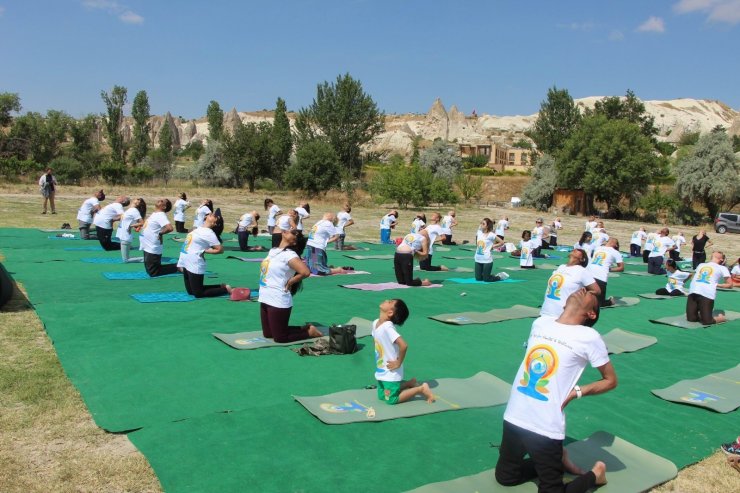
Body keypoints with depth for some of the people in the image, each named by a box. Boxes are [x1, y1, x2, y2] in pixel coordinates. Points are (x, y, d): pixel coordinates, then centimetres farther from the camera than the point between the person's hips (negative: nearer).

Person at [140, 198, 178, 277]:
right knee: (149, 270, 18)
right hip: (148, 247, 10)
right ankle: (177, 266, 19)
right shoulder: (155, 214, 10)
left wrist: (160, 233, -21)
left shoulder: (161, 216, -20)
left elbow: (170, 228, -36)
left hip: (152, 249, -10)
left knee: (153, 272, -3)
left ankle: (176, 267, 4)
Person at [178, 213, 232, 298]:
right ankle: (220, 286, 25)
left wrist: (204, 251, -13)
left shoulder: (208, 233, -14)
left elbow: (220, 249, -19)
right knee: (190, 291, 17)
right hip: (186, 264, 9)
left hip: (194, 266, -9)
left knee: (198, 293, -4)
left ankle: (225, 289, 7)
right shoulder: (199, 228, 11)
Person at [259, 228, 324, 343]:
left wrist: (290, 282, -16)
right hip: (265, 299, 9)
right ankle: (304, 328, 28)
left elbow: (305, 272, -30)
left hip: (278, 302, -9)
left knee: (280, 338, -1)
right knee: (267, 334, 18)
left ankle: (310, 331, 17)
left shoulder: (289, 254, -17)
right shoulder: (272, 251, 8)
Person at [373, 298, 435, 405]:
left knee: (391, 400, 1)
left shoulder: (387, 327, -28)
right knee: (381, 396, 20)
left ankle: (421, 389, 11)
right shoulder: (375, 323, -1)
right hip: (381, 371, 8)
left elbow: (403, 345, -37)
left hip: (391, 373, -8)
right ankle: (410, 384, 29)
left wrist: (398, 363, -23)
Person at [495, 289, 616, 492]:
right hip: (515, 416, 6)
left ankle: (595, 474, 26)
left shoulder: (589, 337, -8)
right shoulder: (540, 322, 6)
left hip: (545, 427, -5)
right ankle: (554, 461, 36)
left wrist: (576, 392, -12)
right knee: (505, 476, 18)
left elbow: (610, 380, 0)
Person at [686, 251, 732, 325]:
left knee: (706, 321, -13)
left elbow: (730, 284, 12)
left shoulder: (722, 268, 18)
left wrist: (717, 285, -3)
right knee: (691, 318, -5)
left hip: (707, 294, -4)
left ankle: (721, 318, 17)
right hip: (693, 292, 4)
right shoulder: (701, 265, 31)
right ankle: (701, 315, 25)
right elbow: (694, 277, 35)